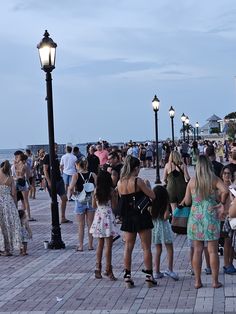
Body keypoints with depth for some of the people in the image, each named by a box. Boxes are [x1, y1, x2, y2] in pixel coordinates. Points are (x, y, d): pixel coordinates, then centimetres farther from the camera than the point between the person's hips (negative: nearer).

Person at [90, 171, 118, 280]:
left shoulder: (96, 191, 0)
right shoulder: (111, 191, -10)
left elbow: (94, 206, 8)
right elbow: (114, 206, -7)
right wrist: (115, 196, 3)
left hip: (98, 217, 4)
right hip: (108, 218, -4)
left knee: (100, 244, 14)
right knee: (108, 245, 0)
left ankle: (98, 268, 17)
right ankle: (108, 269, 1)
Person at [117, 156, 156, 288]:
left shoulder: (120, 183, 1)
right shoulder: (138, 181, -15)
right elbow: (153, 196, -13)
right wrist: (147, 186, 4)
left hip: (127, 217, 5)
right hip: (141, 216, -5)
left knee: (128, 247, 10)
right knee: (146, 248, 5)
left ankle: (128, 276, 10)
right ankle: (149, 276, 9)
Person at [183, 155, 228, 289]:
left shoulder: (192, 181, 0)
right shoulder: (214, 179, -5)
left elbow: (187, 201, 2)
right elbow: (225, 191, -22)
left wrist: (183, 201, 25)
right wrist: (222, 203, -5)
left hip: (195, 217, 2)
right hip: (211, 216, -2)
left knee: (197, 250, 9)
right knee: (213, 251, 5)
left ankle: (197, 281, 13)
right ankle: (215, 281, 10)